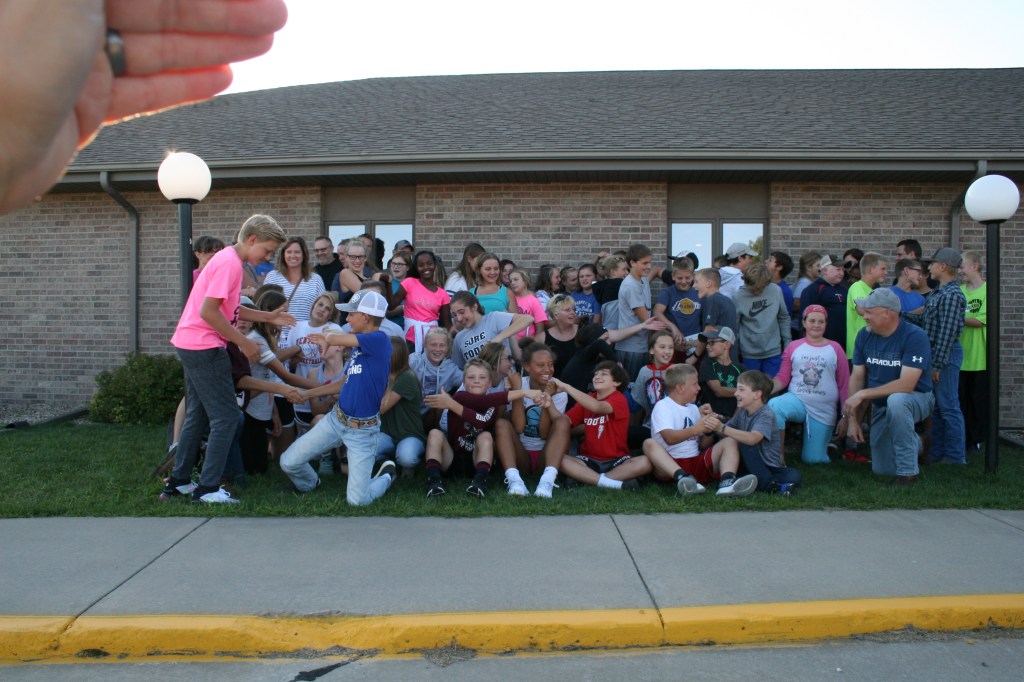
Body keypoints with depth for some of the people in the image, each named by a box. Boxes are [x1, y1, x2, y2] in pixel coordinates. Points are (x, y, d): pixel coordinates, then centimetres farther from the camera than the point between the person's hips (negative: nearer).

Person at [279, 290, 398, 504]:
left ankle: (386, 475, 24)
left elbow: (334, 339, -15)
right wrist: (304, 394, 19)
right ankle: (309, 485, 35)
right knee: (289, 462, 1)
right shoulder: (357, 346, 9)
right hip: (336, 419, 7)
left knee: (357, 500, -7)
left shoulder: (379, 339, -17)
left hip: (363, 430, -7)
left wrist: (327, 340, 9)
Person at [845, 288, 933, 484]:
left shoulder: (915, 336, -24)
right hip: (881, 405, 6)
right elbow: (857, 378, -5)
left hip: (916, 399, -6)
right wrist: (853, 419, -9)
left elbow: (906, 385, -31)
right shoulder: (864, 335, -7)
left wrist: (862, 394, -28)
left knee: (895, 400, -42)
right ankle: (914, 443, 44)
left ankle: (908, 471, -26)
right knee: (882, 470, 11)